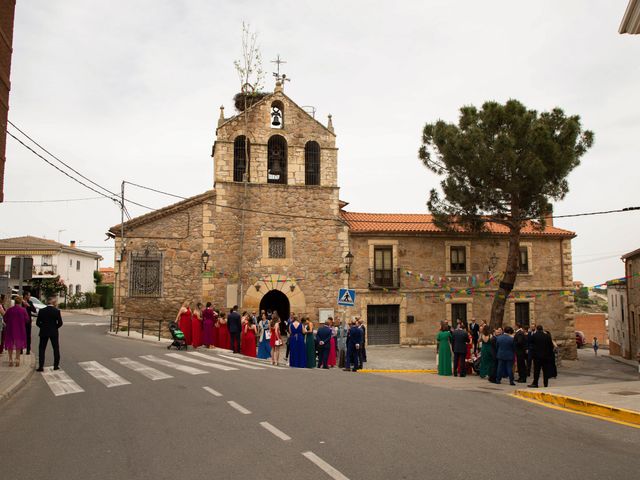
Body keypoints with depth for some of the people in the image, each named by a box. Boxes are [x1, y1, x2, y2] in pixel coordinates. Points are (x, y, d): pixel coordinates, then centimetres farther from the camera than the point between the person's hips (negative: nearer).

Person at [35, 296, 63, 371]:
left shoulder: (41, 311, -3)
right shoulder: (57, 311, -8)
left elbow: (37, 323, -2)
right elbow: (60, 323, -8)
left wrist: (43, 327, 12)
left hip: (44, 332, 1)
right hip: (54, 333, 0)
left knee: (41, 349, 8)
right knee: (56, 349, 12)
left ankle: (41, 366, 3)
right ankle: (56, 365, 16)